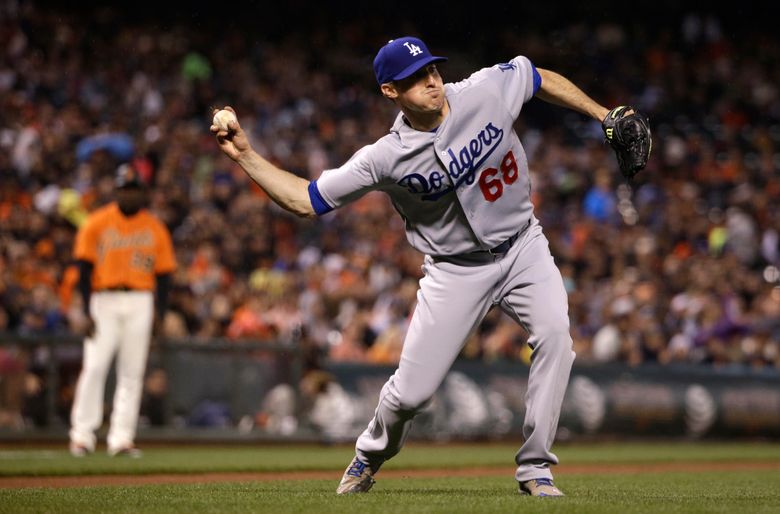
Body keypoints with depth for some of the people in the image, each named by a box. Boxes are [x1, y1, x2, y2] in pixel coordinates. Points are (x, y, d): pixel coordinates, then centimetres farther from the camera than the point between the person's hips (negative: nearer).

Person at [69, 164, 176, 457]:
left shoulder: (156, 229, 9)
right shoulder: (96, 224, 2)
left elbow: (164, 273, 10)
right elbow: (84, 268, -1)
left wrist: (160, 312, -1)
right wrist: (87, 311, -9)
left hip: (140, 302, 2)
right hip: (104, 301, -2)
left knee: (132, 372, 0)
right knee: (94, 366, -10)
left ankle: (121, 438, 2)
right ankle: (82, 434, -6)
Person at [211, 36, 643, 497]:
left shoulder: (488, 89, -13)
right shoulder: (387, 157, -17)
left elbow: (541, 78, 7)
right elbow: (305, 200, -11)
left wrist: (603, 114, 7)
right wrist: (246, 155, -21)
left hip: (522, 246, 1)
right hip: (456, 268, -1)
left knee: (555, 335, -26)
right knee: (411, 392, -3)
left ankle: (534, 467, -13)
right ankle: (370, 457, 33)